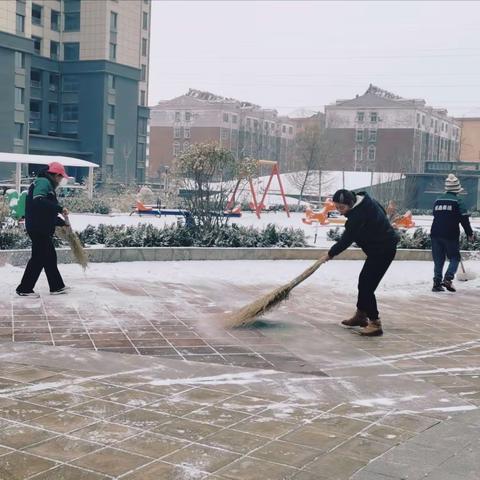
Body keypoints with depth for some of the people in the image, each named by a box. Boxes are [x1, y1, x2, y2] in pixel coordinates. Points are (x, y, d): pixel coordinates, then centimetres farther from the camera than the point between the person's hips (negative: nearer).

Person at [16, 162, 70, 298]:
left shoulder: (47, 185, 20)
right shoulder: (43, 182, -11)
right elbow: (38, 200, -30)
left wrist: (62, 222, 26)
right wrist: (59, 208, -28)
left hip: (43, 228, 11)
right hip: (38, 228, -11)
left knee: (50, 257, 16)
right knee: (38, 258, -4)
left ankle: (57, 286, 24)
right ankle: (24, 289, 3)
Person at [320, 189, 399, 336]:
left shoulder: (358, 215, -28)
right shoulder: (364, 200, 1)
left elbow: (346, 240, -20)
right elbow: (381, 211, 18)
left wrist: (330, 254, -6)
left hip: (383, 250, -11)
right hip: (379, 248, 11)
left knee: (367, 286, -12)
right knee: (364, 281, 20)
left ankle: (375, 324, -9)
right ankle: (361, 315, 33)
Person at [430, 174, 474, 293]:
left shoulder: (437, 200, 10)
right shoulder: (457, 201, -7)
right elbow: (464, 219, -9)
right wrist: (470, 234, 1)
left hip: (436, 234, 5)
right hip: (451, 235, -5)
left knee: (438, 259, 11)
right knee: (454, 258, 6)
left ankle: (437, 283, 8)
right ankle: (448, 279, -12)